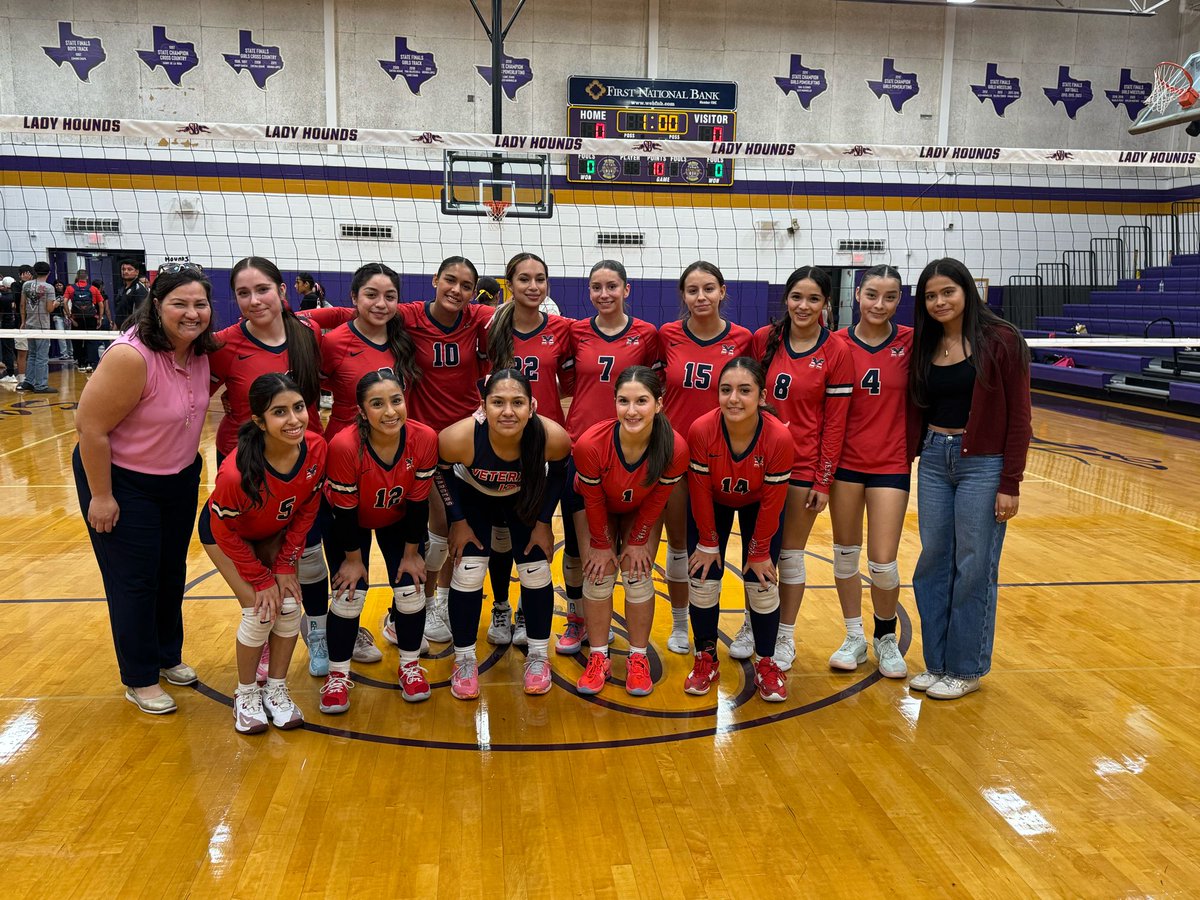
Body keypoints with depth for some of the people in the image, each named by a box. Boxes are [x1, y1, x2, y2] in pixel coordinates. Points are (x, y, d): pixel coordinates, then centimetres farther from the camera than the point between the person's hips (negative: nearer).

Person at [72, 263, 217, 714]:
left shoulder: (201, 350, -7)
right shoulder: (131, 356, -29)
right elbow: (90, 427, -25)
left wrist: (187, 461, 12)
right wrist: (100, 496, -19)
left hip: (180, 479, 7)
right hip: (122, 482, -7)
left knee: (172, 572, 18)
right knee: (134, 580, 5)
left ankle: (169, 656, 38)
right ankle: (140, 680, 22)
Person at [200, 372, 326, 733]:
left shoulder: (316, 450, -28)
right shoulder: (237, 472, -41)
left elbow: (306, 511, -10)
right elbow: (224, 530, -23)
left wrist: (286, 566, -10)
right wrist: (261, 580, -16)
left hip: (275, 534, 4)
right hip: (226, 534, -4)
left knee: (289, 605, -6)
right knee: (260, 611, -12)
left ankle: (276, 690, 14)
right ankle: (246, 695, 11)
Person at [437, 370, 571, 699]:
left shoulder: (553, 437, -37)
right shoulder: (459, 437, -40)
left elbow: (558, 474, -12)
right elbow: (441, 473, -15)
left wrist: (543, 521, -9)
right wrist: (458, 521, -11)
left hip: (527, 497, 1)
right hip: (473, 496, -1)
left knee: (536, 573, -1)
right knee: (467, 574, -7)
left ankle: (538, 656, 22)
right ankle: (464, 660, 15)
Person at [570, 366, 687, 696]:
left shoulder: (675, 449, -36)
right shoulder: (590, 444, -40)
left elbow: (657, 500, -17)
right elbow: (593, 500, -22)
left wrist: (638, 541, -8)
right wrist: (601, 544, -11)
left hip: (641, 509, 1)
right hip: (595, 505, -1)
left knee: (638, 575, -5)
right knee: (599, 575, -5)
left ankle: (638, 659, 10)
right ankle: (598, 658, 9)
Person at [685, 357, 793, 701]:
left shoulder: (779, 437, -35)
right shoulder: (701, 430, -34)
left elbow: (771, 502, -21)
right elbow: (700, 492, -20)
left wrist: (759, 552, -12)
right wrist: (709, 543, -11)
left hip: (757, 506, 0)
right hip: (712, 504, 1)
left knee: (762, 583, -3)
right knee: (703, 579, -2)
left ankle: (766, 664, 18)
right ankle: (706, 660, 19)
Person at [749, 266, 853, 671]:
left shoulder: (836, 353, -8)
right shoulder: (764, 339, -1)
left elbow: (834, 423, -7)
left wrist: (824, 481, -8)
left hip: (803, 466, -3)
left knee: (790, 553, 8)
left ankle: (785, 636, 24)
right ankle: (752, 625, 31)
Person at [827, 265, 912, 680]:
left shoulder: (910, 342, -4)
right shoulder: (838, 343, -3)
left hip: (891, 463, -1)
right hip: (845, 462, 1)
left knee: (883, 562, -1)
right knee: (846, 553, 10)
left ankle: (886, 638, 25)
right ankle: (854, 638, 28)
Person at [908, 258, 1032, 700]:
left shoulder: (1001, 341, -9)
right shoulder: (924, 346, 7)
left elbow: (1018, 417, -9)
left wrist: (1010, 483, -12)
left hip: (982, 464, -5)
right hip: (934, 459, 6)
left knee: (974, 567, 2)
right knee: (934, 562, 10)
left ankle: (965, 668, 17)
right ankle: (937, 662, 23)